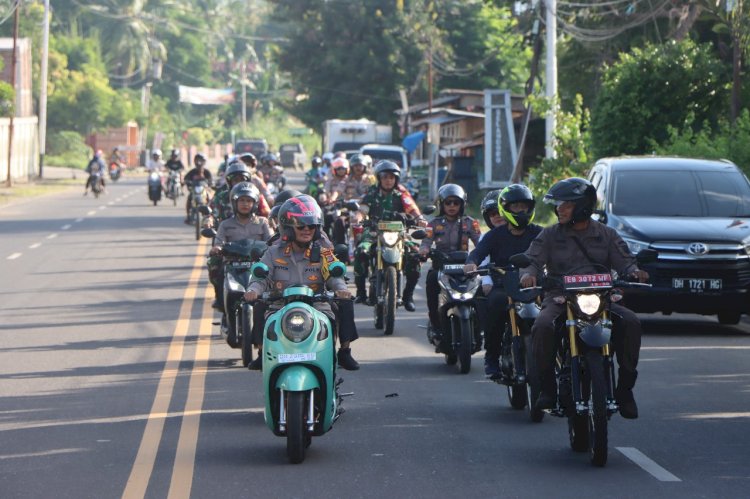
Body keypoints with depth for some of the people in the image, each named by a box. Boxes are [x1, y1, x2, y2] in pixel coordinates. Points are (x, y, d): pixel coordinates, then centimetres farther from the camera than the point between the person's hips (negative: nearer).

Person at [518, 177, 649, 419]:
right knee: (542, 327, -33)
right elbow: (533, 259, 2)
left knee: (631, 323, -24)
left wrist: (634, 272, -16)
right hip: (559, 298, -1)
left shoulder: (606, 235, 13)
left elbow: (623, 261, 7)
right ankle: (547, 386, -17)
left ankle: (624, 387, -13)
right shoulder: (550, 235, 12)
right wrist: (528, 273, -21)